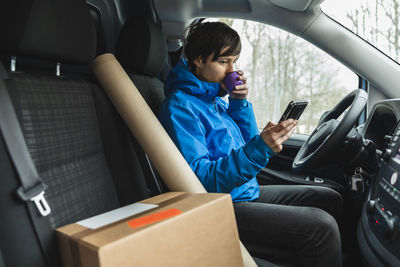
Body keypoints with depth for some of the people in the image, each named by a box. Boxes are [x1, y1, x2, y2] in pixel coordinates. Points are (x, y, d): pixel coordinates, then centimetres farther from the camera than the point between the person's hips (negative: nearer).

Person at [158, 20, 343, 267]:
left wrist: (240, 103, 1)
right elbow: (201, 179, -24)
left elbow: (247, 141, 16)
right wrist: (260, 149, -33)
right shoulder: (180, 106, -17)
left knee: (330, 199, 13)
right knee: (322, 226, -20)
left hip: (248, 191, 10)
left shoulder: (214, 96, 11)